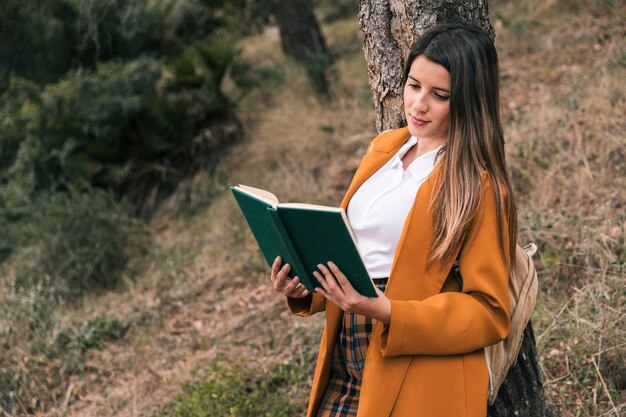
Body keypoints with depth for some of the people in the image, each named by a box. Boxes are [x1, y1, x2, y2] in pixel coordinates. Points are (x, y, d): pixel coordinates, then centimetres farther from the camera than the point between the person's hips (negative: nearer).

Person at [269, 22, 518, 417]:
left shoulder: (478, 185, -11)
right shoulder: (383, 148, 9)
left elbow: (489, 310, -12)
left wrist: (386, 312, -24)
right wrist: (304, 288, -1)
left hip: (418, 384, -6)